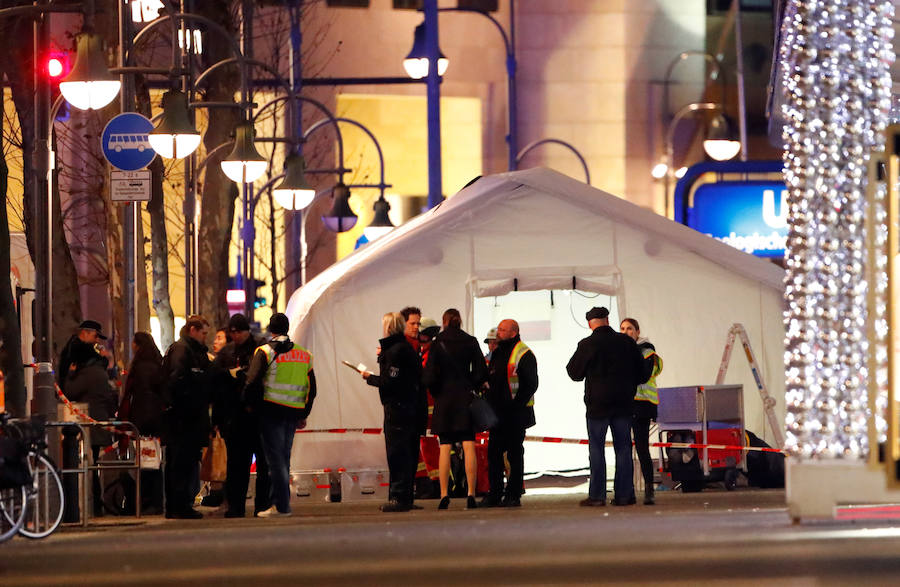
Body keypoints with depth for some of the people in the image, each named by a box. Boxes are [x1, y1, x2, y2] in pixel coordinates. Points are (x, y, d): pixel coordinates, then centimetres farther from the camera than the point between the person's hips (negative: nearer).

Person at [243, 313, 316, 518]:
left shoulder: (265, 352, -7)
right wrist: (303, 415, 20)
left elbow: (253, 382, -14)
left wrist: (251, 405, 1)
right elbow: (311, 388, 14)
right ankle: (276, 500, 16)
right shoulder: (304, 355, 11)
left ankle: (281, 505, -9)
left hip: (271, 410, -5)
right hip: (293, 414, 5)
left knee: (275, 459, -4)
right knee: (284, 458, 13)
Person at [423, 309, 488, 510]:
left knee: (445, 448, 3)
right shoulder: (471, 342, 0)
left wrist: (435, 392, 11)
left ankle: (444, 495, -2)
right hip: (465, 399, 1)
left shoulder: (437, 344, -5)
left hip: (445, 398, -1)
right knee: (469, 446, 0)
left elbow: (429, 376, -8)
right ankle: (471, 495, -6)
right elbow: (481, 372, 0)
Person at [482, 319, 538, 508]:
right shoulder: (497, 353, 15)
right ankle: (494, 494, 11)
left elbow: (531, 384, -13)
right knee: (493, 452, 6)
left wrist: (516, 405, -17)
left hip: (516, 413, -8)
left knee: (515, 453, -2)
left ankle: (513, 494, 2)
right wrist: (490, 403, 9)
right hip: (498, 414, 8)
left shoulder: (523, 354, -9)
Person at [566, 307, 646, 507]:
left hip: (597, 403, -3)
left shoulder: (587, 345, -8)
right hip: (623, 403, 3)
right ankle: (624, 494, 5)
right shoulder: (626, 342, 4)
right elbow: (640, 371, 10)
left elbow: (575, 373, -1)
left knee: (596, 449, 0)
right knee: (623, 448, 7)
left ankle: (597, 495, -5)